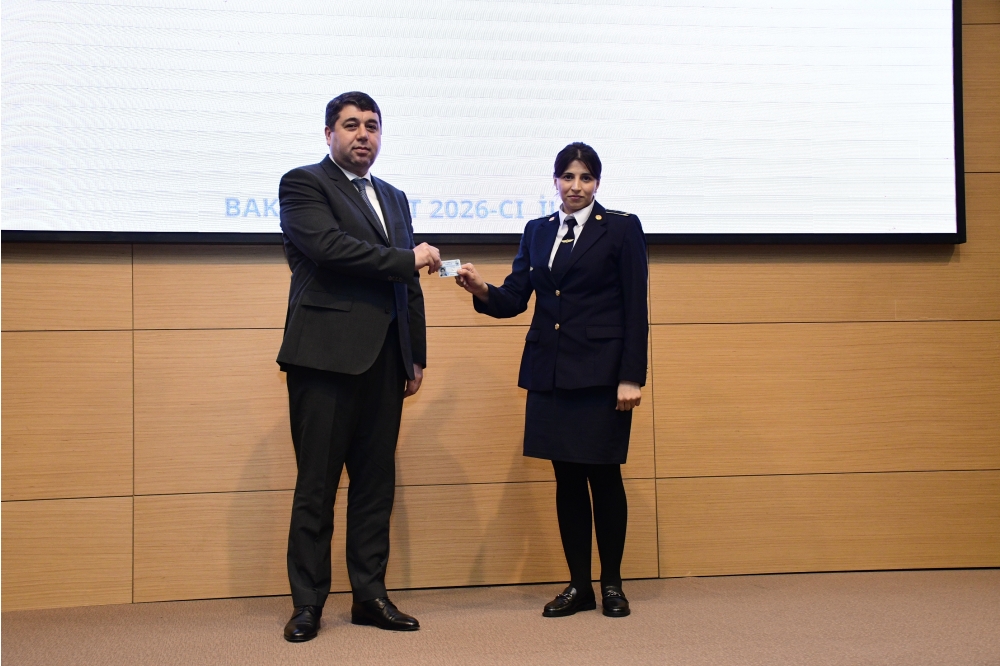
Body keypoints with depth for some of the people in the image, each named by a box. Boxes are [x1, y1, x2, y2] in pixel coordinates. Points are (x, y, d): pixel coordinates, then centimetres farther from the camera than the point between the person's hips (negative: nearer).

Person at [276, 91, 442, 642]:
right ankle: (308, 602, 7)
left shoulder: (394, 198, 21)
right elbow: (329, 247, -17)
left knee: (376, 481, 8)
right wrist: (407, 259, -9)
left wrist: (416, 356, 15)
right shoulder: (303, 184, 1)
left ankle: (370, 595, 16)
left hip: (384, 359, 6)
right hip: (326, 354, -6)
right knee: (316, 485, -2)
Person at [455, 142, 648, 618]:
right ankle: (579, 585, 17)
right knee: (566, 479, 7)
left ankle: (612, 583, 16)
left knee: (603, 476, 2)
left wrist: (631, 377, -11)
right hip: (549, 374, 4)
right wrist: (481, 289, -15)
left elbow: (635, 309, -4)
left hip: (601, 374, -4)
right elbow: (514, 299, 7)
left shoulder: (621, 228, 0)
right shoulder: (537, 232, 13)